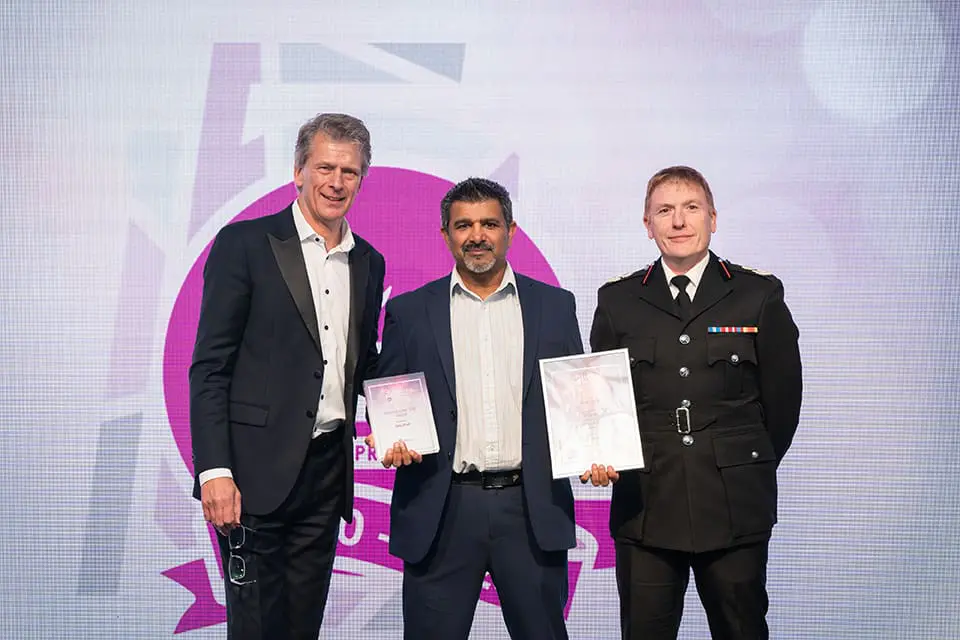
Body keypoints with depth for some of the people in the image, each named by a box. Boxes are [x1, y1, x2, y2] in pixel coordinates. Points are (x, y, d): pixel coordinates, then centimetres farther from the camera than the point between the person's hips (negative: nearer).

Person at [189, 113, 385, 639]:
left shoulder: (368, 263, 12)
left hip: (329, 469, 5)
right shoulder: (245, 244, -4)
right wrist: (214, 470, -14)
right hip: (257, 469, -5)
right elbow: (209, 367, -7)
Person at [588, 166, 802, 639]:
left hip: (735, 510, 0)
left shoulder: (760, 295, 3)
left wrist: (749, 471, 10)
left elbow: (782, 397, 6)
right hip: (644, 509, 1)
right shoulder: (617, 301, 6)